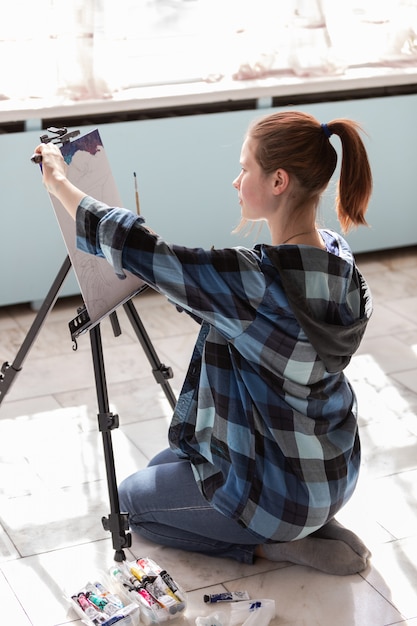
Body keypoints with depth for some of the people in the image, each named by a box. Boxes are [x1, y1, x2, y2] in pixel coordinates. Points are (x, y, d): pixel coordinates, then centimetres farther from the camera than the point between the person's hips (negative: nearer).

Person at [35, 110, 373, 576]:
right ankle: (305, 527, 16)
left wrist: (60, 184, -12)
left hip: (283, 490, -8)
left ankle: (270, 544, 4)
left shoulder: (257, 280, -33)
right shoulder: (338, 257, -8)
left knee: (133, 499, 17)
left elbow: (137, 251, -26)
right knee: (164, 467, 29)